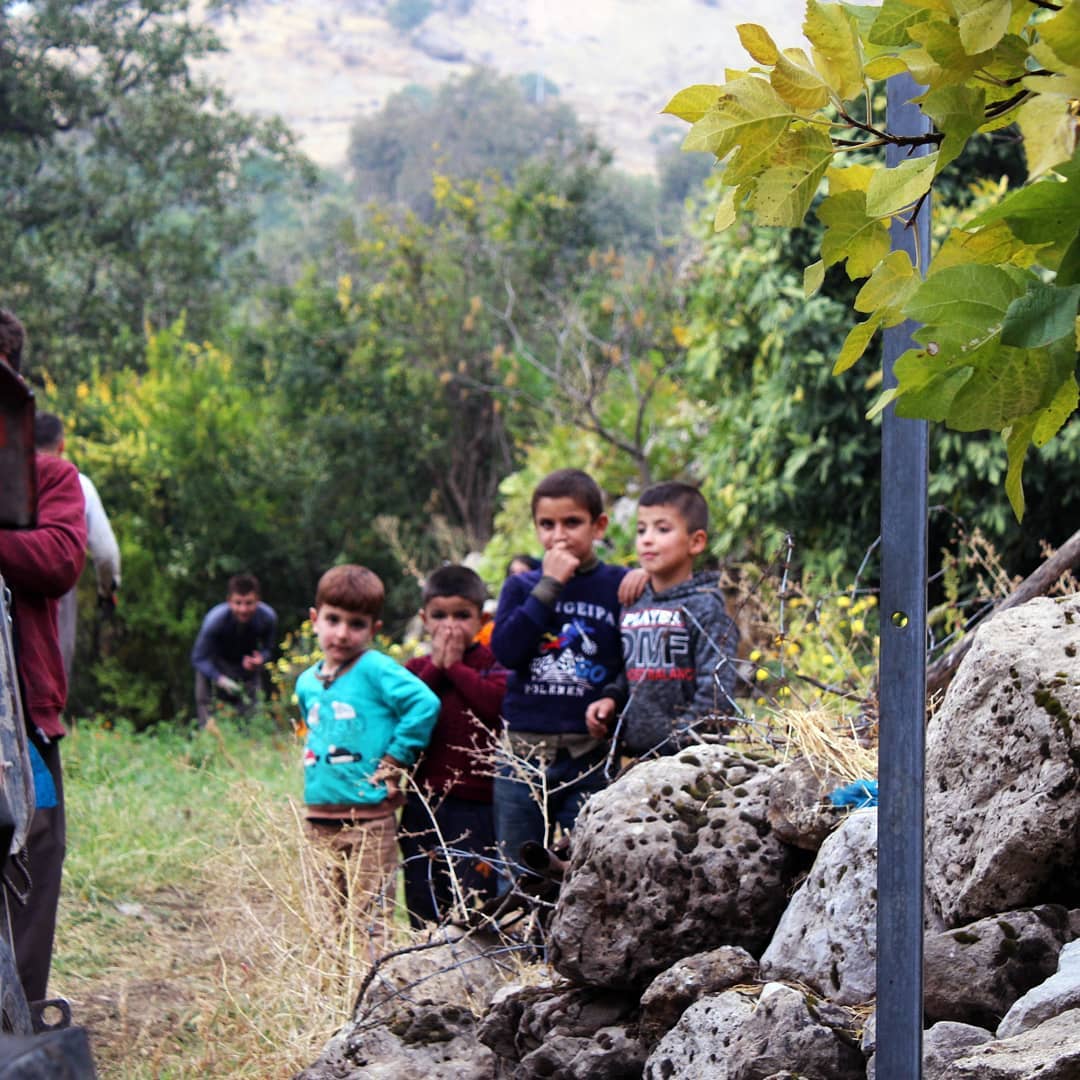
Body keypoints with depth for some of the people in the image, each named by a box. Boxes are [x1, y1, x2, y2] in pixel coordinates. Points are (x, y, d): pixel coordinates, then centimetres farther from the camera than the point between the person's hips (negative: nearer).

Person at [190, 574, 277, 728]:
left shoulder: (267, 617, -26)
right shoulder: (215, 620, -32)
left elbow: (268, 649, -10)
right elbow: (199, 659, -24)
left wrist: (260, 660, -35)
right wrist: (220, 679, -39)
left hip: (248, 660, 2)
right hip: (215, 664, -2)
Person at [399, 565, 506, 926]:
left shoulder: (492, 664, 3)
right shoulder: (418, 668, 14)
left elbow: (496, 702, -18)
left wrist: (455, 666, -6)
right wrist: (436, 668, -5)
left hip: (478, 802, -4)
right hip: (425, 801, 4)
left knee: (476, 895, -5)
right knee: (421, 898, 8)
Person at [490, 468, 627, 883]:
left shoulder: (619, 587, 2)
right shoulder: (522, 587, 9)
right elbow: (504, 650, -9)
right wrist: (549, 585, -10)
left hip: (591, 758, -2)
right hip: (524, 752, 2)